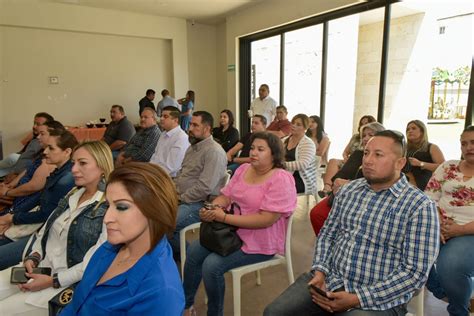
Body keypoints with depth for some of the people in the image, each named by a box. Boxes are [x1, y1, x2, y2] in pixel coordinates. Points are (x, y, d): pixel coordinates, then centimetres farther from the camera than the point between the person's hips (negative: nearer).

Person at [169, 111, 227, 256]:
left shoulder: (214, 151, -17)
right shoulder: (192, 147, 16)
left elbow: (204, 187, -23)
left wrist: (181, 198, -13)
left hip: (200, 204, -9)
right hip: (182, 199, 9)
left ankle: (184, 253, 4)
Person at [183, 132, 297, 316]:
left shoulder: (281, 179, -21)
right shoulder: (243, 169, 4)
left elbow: (265, 219, -27)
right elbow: (225, 196, 4)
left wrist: (223, 217, -27)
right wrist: (213, 208, -20)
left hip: (261, 242, -8)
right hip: (234, 232, 8)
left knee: (212, 265, -20)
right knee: (194, 251, 1)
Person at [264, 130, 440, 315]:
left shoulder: (420, 206, -11)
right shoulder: (348, 190, 6)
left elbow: (415, 273, -14)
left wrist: (358, 298, -18)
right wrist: (320, 271, -5)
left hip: (379, 300, -4)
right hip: (330, 280, 5)